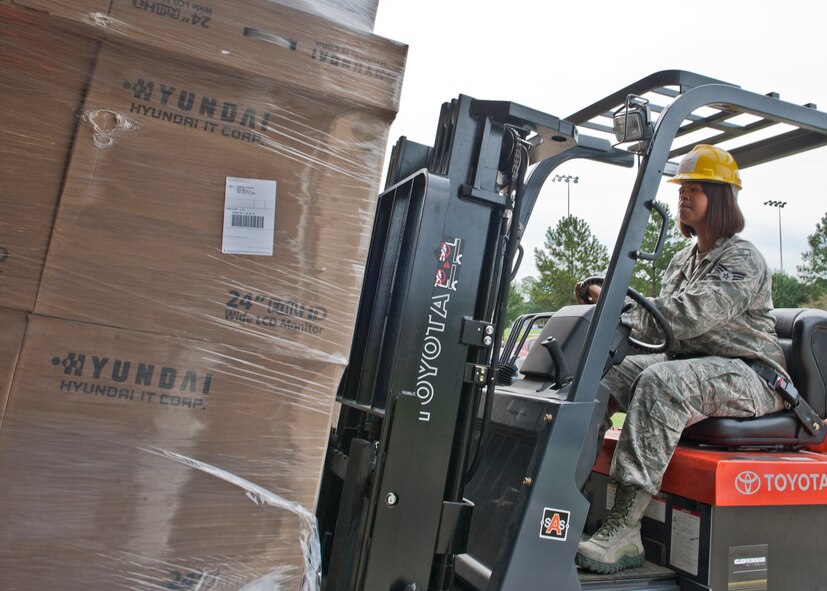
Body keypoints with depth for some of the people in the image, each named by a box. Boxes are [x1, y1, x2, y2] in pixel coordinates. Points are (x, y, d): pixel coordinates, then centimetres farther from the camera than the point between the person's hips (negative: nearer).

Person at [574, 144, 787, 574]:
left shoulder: (742, 260, -10)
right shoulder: (683, 260, 17)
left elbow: (688, 316, -26)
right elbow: (662, 318, 7)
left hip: (747, 374, -8)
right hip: (689, 363, 8)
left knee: (661, 382, -37)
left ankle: (624, 530, -38)